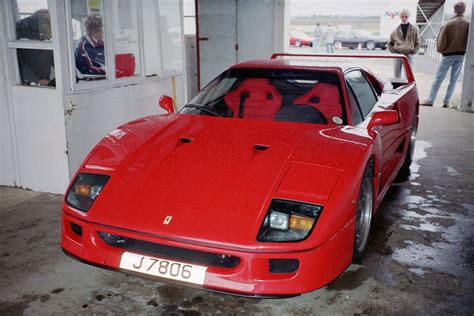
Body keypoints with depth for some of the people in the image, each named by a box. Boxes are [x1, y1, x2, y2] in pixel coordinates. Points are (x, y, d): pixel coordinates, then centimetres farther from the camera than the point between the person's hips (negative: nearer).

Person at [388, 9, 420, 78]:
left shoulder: (414, 29, 3)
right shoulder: (396, 30, 5)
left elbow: (417, 43, 9)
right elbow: (390, 43, 15)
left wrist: (413, 51, -3)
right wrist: (393, 50, 1)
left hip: (409, 55, -1)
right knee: (397, 74, 6)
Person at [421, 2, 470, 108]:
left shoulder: (449, 24, -11)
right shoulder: (468, 24, -6)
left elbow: (441, 40, -9)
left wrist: (440, 50, 9)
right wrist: (464, 50, 12)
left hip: (448, 54, -2)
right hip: (461, 54, 2)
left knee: (438, 77, 4)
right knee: (453, 79, 9)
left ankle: (431, 100, 3)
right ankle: (447, 101, 10)